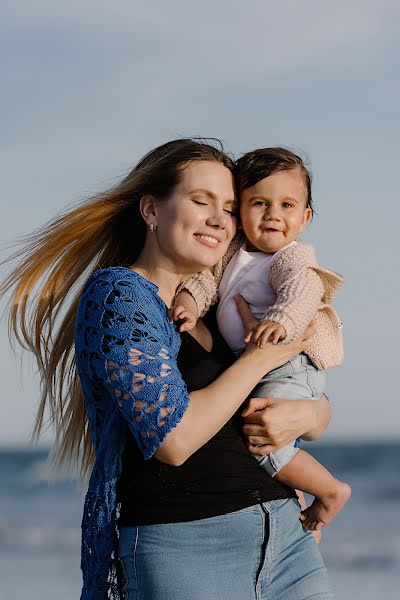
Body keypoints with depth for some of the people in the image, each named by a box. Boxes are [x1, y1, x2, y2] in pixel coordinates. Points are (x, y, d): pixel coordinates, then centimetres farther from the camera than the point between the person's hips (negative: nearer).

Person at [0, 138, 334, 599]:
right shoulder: (118, 293, -7)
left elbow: (321, 412, 19)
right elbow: (173, 439, -17)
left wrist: (303, 416, -4)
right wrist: (259, 358, -8)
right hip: (181, 550, -7)